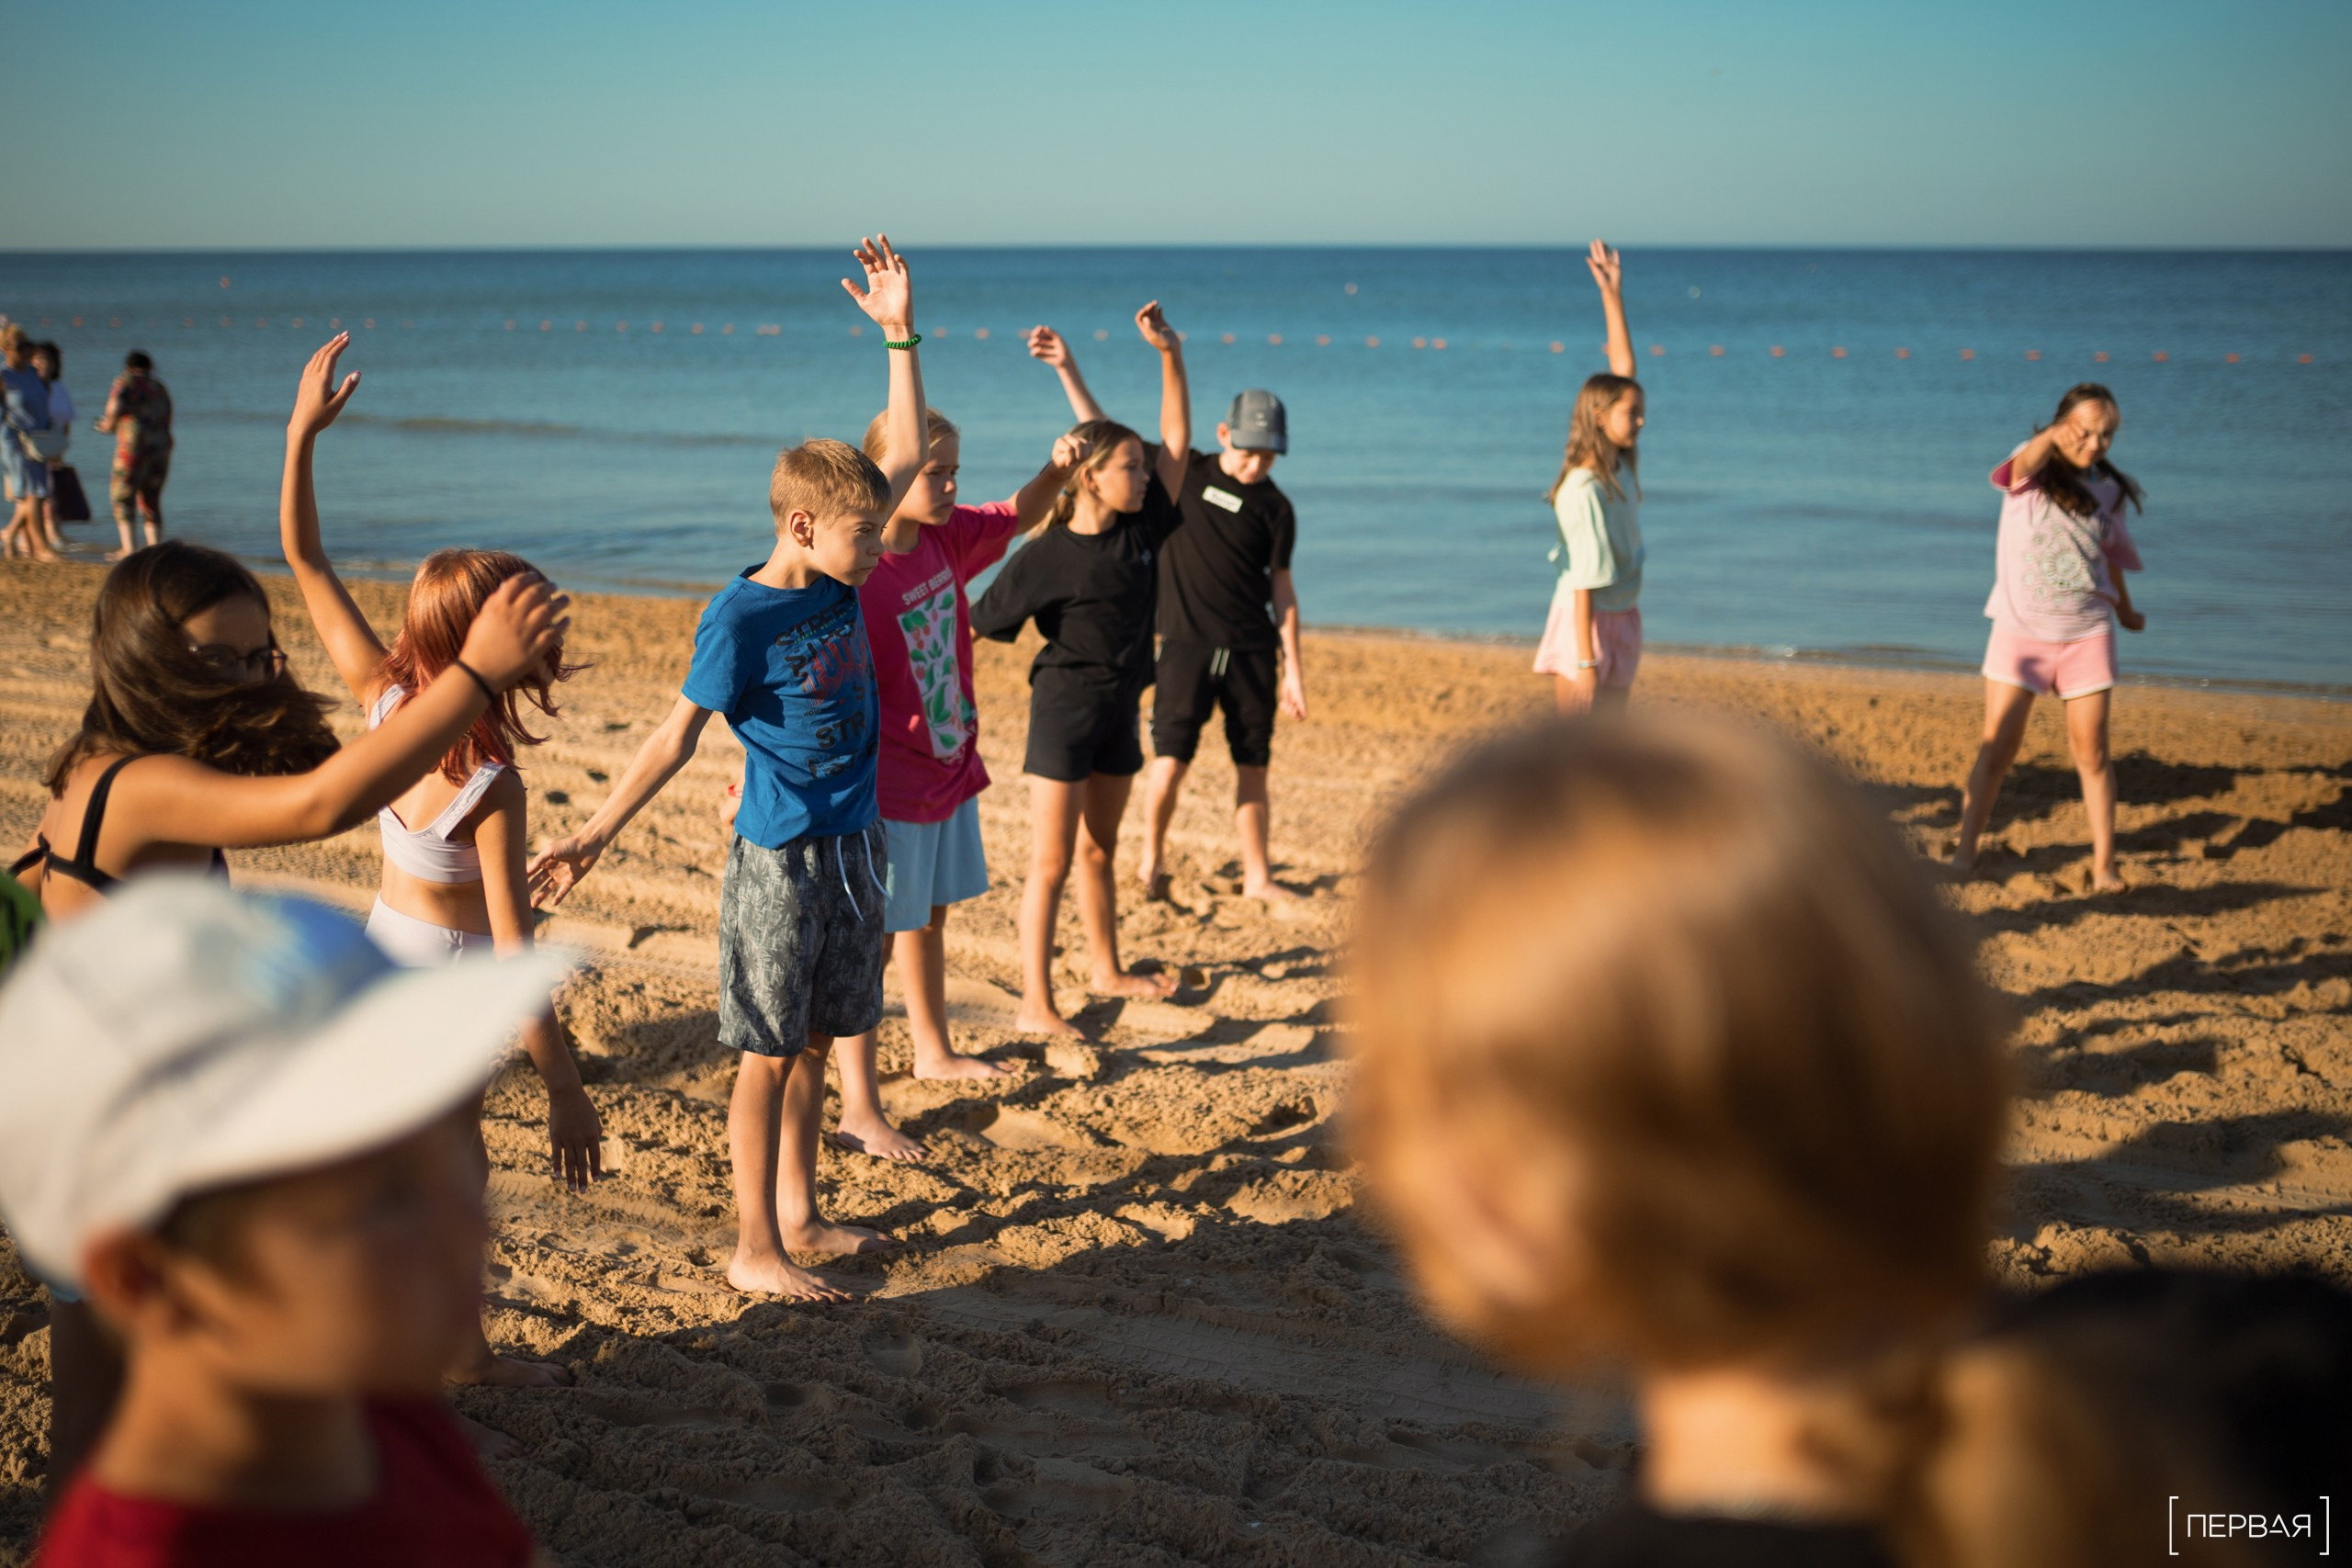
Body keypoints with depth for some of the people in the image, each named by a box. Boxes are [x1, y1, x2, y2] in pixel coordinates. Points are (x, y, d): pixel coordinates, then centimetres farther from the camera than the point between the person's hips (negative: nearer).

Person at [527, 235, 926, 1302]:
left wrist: (899, 333, 4)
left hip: (853, 849, 7)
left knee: (815, 1043, 16)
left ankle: (797, 1213, 30)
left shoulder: (840, 582, 2)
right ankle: (754, 1248, 11)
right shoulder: (741, 618, -16)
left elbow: (906, 458, 8)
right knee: (768, 1055, 2)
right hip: (780, 860, -7)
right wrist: (597, 834, -20)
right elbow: (676, 737, -15)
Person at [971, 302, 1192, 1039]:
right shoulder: (1045, 557, -17)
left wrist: (1170, 355, -7)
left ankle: (1107, 970, 36)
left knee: (1100, 847, 21)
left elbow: (1176, 441, 0)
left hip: (1119, 706, 7)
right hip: (1064, 706, -7)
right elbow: (981, 622, -10)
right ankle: (1035, 1005, -1)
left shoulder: (1140, 529, 0)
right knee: (1052, 862, -5)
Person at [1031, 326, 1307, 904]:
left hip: (1252, 650, 1)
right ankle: (1152, 860, 15)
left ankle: (1257, 877, 18)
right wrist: (1068, 369, -2)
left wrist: (1293, 666, 3)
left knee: (1253, 768, 5)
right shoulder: (1184, 472, 3)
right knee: (1170, 762, -8)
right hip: (1187, 645, -1)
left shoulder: (1275, 508, 4)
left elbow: (1281, 588, 7)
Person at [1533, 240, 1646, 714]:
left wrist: (1613, 294, 5)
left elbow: (1623, 367, 7)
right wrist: (1586, 661, -24)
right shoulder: (1584, 492, -22)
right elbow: (1584, 581, -24)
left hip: (1621, 618, 9)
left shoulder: (1619, 462, 1)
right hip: (1586, 624, -9)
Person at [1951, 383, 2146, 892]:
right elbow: (2022, 464, -29)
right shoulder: (2035, 471, -3)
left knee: (2091, 752, 1)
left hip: (2087, 634, 3)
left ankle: (2104, 864, 8)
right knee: (1996, 748, -4)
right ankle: (1964, 852, 7)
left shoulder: (2109, 490, 8)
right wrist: (2052, 436, -48)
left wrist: (2126, 612, 36)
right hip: (2021, 629, -3)